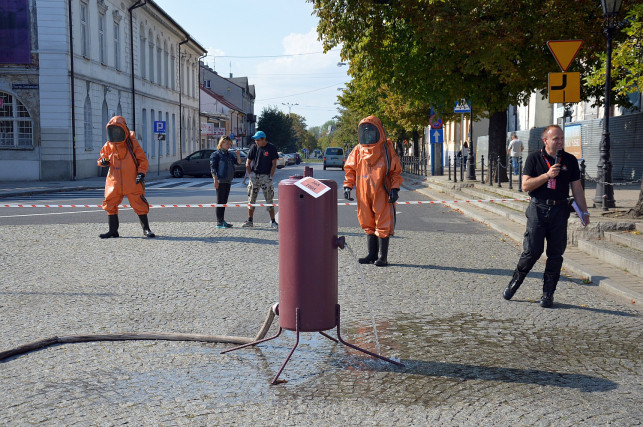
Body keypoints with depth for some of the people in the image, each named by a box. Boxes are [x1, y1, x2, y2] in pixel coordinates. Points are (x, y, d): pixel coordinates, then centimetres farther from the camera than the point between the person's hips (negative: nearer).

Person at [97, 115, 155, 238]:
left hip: (132, 182, -4)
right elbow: (103, 157, 19)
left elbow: (142, 160, 0)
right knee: (110, 204, 3)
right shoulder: (109, 145, 7)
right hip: (114, 182, 4)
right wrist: (103, 162, -6)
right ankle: (113, 230, 15)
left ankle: (146, 229, 9)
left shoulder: (132, 143, -2)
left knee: (139, 204, -3)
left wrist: (141, 173, -13)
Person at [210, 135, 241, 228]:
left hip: (228, 181, 7)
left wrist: (238, 155, -8)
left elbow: (238, 162, 10)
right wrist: (215, 180, -16)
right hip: (220, 181, -7)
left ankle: (222, 220, 17)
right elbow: (213, 168, -8)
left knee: (224, 201, 11)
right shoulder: (216, 154, -3)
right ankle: (219, 222, -3)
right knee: (220, 201, -5)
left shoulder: (230, 154, 17)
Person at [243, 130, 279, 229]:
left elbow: (274, 164, -2)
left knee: (269, 199, -2)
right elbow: (248, 163, 8)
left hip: (266, 176, -3)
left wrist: (270, 176, -8)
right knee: (251, 199, 5)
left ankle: (273, 221, 3)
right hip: (254, 175, 3)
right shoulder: (254, 147, 4)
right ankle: (250, 221, 13)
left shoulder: (271, 148, -3)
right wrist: (250, 175, -1)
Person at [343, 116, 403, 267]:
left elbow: (396, 171, 1)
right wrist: (347, 186, 1)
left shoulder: (386, 149, 0)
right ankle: (372, 254, 19)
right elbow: (350, 169, 13)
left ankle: (383, 257, 7)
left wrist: (395, 189, -8)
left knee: (382, 225, -1)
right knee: (368, 224, 10)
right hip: (364, 195, 4)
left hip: (382, 194, -4)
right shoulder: (358, 151, 9)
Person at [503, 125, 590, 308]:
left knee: (555, 254, 3)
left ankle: (548, 294, 12)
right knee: (532, 250, -7)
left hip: (560, 210, 2)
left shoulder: (570, 160, 8)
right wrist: (547, 175, -17)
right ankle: (515, 281, 16)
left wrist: (584, 212, 8)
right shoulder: (534, 158, 1)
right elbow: (525, 185, -6)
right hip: (538, 209, -2)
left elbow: (577, 188, 12)